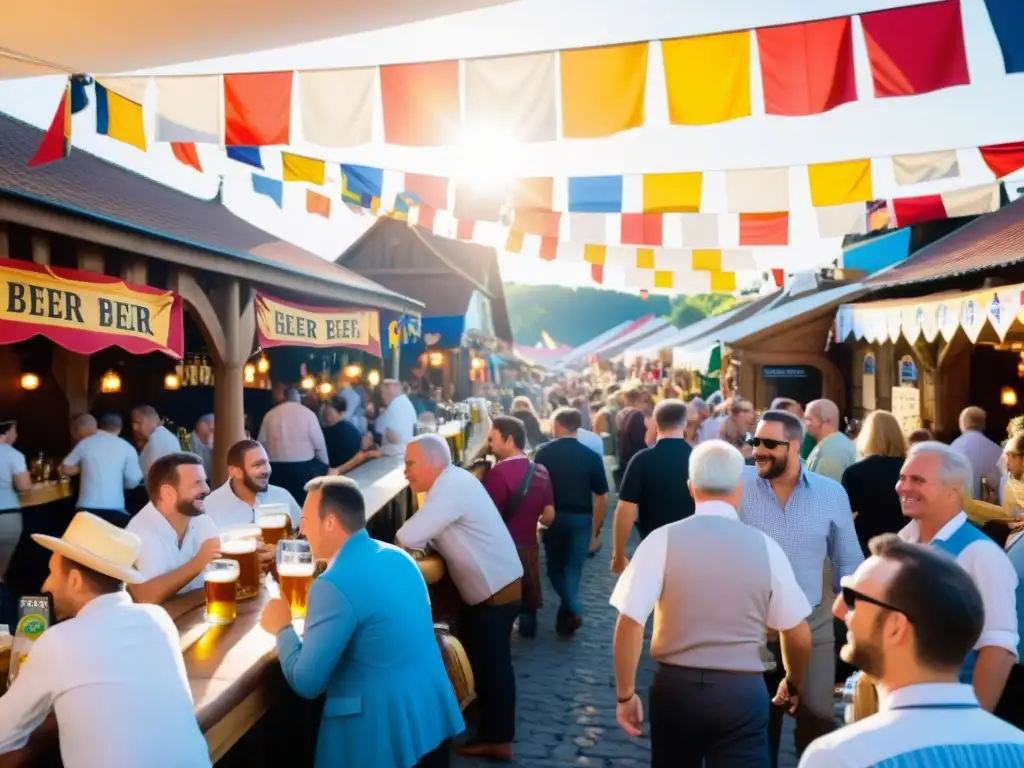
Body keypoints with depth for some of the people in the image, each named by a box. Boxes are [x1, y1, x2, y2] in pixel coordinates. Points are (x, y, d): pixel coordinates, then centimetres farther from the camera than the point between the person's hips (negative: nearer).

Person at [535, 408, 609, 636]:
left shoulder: (543, 453, -3)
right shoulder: (592, 456, -5)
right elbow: (601, 497, -3)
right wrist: (596, 526, 8)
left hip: (553, 517, 1)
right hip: (581, 519, 0)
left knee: (555, 568, 18)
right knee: (573, 569, 14)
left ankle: (573, 609, 3)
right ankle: (566, 616, 11)